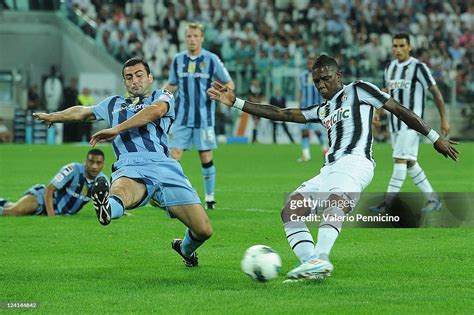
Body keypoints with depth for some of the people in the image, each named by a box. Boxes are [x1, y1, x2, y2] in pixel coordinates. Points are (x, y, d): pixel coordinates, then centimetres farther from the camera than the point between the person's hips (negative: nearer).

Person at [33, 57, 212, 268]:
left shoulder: (163, 97, 22)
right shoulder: (114, 104, 34)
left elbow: (156, 110, -3)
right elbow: (81, 112, 52)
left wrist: (117, 129, -8)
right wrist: (52, 117, 68)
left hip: (165, 166, -1)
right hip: (130, 168, 1)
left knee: (203, 230, -12)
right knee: (120, 190, -40)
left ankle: (185, 249, 23)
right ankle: (108, 208, -78)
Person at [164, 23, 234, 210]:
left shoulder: (211, 59, -3)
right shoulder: (178, 59, 7)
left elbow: (229, 83, 1)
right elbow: (172, 85, 18)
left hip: (204, 117, -2)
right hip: (182, 116, 2)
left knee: (206, 157, 1)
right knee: (174, 156, -6)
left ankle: (210, 197, 14)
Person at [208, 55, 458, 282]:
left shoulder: (358, 90, 12)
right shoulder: (323, 111, 30)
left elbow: (400, 110, 12)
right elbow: (280, 114, 26)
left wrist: (435, 138, 10)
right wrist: (234, 102, 21)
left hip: (355, 162, -8)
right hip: (330, 169, 8)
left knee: (335, 201, -36)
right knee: (290, 211, -7)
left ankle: (320, 259, -58)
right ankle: (311, 264, -23)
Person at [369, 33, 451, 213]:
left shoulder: (418, 67, -8)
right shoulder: (390, 68, 12)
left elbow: (436, 93, -5)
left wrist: (444, 119, -5)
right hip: (395, 122, 8)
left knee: (400, 160, -14)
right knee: (410, 163, 10)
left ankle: (387, 203, -17)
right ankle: (433, 198, 20)